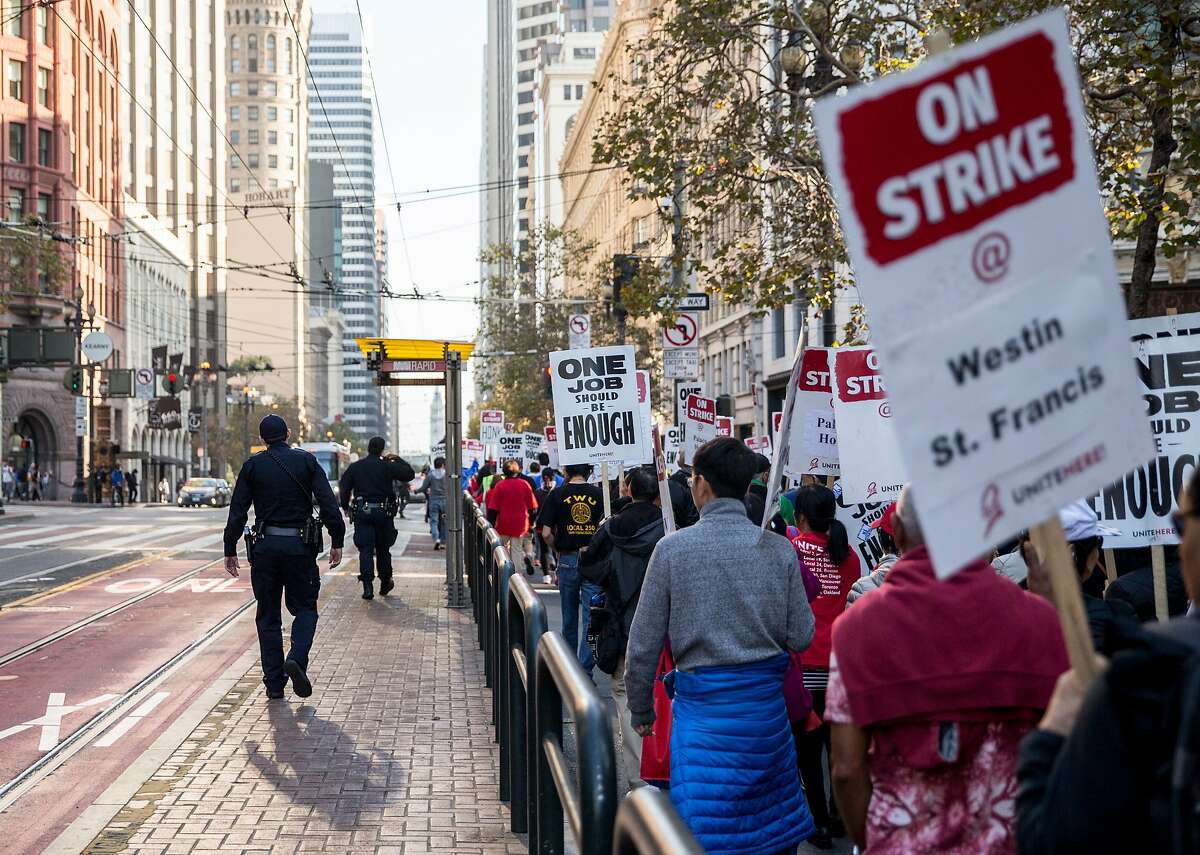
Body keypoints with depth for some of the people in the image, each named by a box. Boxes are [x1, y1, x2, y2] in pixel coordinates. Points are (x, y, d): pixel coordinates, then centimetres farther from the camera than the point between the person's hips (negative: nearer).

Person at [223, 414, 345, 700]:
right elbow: (328, 504, -6)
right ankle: (297, 659, -15)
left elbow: (237, 511, 0)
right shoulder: (307, 461, 2)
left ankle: (274, 683, 7)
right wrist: (337, 541, -2)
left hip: (266, 546, 1)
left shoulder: (253, 465, 3)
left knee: (268, 616, 10)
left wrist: (230, 550, 4)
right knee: (304, 607, 11)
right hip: (300, 545, -1)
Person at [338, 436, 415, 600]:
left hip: (361, 513, 0)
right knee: (383, 548, 13)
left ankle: (368, 586, -12)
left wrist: (345, 507, 17)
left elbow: (344, 487, 4)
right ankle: (385, 583, 24)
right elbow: (409, 474, 3)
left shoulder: (355, 467, 3)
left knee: (365, 549, -2)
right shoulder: (388, 466, -3)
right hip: (383, 512, 0)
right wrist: (398, 460, 17)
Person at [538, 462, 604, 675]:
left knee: (569, 615, 15)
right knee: (591, 617, -1)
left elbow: (546, 533, -7)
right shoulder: (599, 494, -3)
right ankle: (585, 671, -5)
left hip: (567, 560, 1)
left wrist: (557, 551, 9)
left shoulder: (557, 494, -3)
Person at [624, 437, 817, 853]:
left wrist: (640, 711, 9)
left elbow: (642, 647, -5)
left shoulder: (672, 549, -9)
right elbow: (801, 637, 0)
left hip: (701, 702, -3)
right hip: (766, 699, 3)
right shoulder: (779, 550, -3)